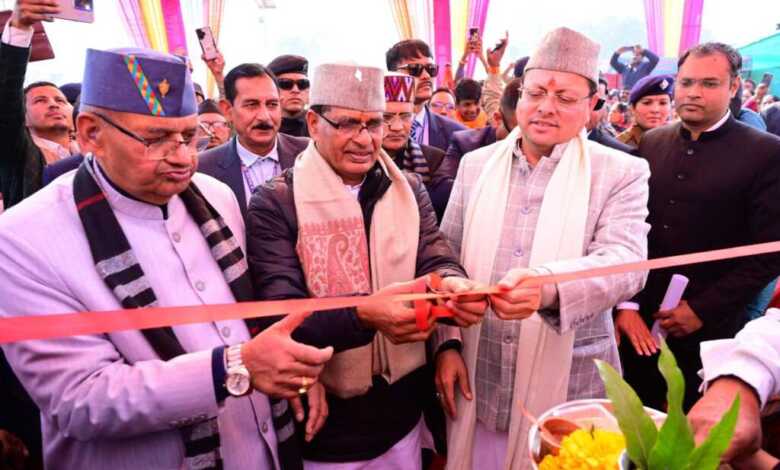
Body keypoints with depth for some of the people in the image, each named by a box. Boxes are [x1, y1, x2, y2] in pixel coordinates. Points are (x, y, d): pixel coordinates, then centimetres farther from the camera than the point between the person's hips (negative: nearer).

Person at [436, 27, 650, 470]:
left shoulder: (623, 173, -3)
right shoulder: (476, 164, 4)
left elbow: (626, 261, -17)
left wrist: (547, 286, -36)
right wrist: (447, 342, -1)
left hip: (569, 387, -2)